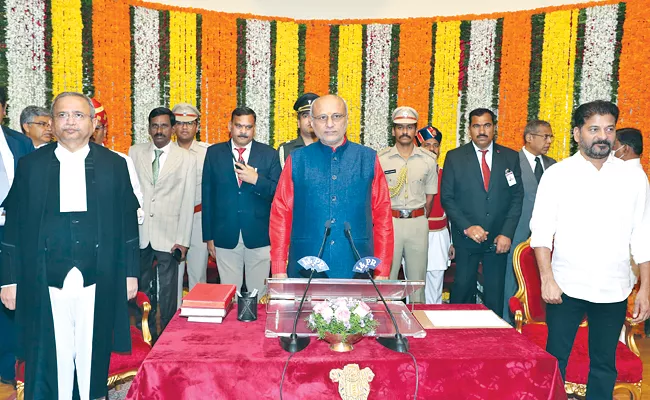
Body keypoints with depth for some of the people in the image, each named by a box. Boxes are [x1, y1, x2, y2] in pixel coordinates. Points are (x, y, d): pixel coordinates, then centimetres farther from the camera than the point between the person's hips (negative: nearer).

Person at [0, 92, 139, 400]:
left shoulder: (115, 165, 4)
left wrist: (130, 273, 4)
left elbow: (128, 223, 5)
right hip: (46, 284, 0)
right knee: (52, 357, 7)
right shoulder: (30, 165, 5)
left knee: (93, 356, 10)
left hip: (98, 282, 0)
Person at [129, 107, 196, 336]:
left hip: (168, 235, -2)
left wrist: (183, 240, -7)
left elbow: (187, 203, -3)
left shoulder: (187, 159, 0)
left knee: (168, 291, 3)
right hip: (139, 233, 3)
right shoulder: (135, 152, 8)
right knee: (143, 287, 12)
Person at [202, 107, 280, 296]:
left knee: (259, 293, 8)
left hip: (259, 236, 0)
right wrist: (209, 236, 2)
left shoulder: (269, 154, 3)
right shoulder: (214, 153, 5)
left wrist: (256, 179, -19)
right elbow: (207, 196, 5)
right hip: (225, 236, 1)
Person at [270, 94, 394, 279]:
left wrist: (382, 271, -1)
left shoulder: (368, 159, 3)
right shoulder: (297, 160, 3)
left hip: (356, 272, 0)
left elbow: (382, 215, 3)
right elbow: (280, 214, 3)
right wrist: (279, 269, -2)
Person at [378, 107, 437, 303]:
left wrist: (420, 220, 10)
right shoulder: (381, 158, 0)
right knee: (386, 275, 4)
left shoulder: (429, 159, 4)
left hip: (418, 222, 2)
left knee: (417, 276, 10)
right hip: (389, 220, -1)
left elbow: (430, 195, 11)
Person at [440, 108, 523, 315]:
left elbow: (517, 197, 4)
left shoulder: (510, 157, 7)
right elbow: (447, 198, -1)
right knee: (462, 290, 2)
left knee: (495, 294, 6)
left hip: (499, 240, 2)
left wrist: (507, 233, -6)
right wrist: (467, 227, -13)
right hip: (466, 238, -1)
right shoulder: (454, 157, 2)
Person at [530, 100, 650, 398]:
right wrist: (547, 279, -13)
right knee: (555, 358, 5)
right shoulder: (557, 175, -2)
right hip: (566, 285, -2)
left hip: (614, 290, 2)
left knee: (604, 363, 12)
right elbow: (541, 231, -5)